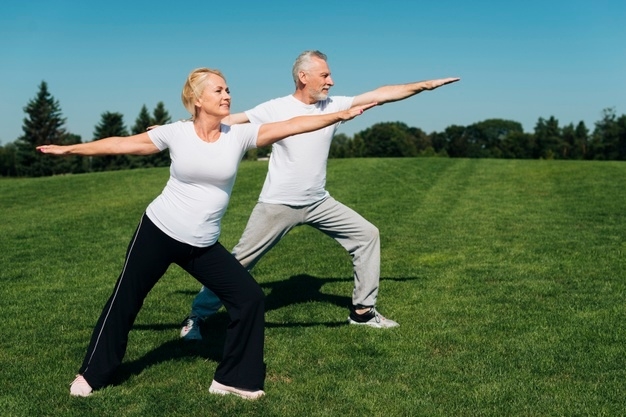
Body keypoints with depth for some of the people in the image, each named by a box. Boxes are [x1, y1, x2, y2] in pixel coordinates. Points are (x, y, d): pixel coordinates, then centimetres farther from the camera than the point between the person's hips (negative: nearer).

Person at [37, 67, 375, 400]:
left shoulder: (239, 136, -5)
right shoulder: (176, 133, -8)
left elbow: (292, 125, -9)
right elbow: (121, 144, 0)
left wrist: (342, 114, -11)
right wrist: (69, 149, 4)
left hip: (203, 245, 2)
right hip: (159, 232, -2)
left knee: (250, 298, -5)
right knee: (125, 301, 9)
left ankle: (233, 379, 11)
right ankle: (92, 374, 29)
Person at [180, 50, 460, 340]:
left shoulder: (334, 105, -1)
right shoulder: (275, 109, -11)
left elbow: (380, 95, -2)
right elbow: (229, 121, -10)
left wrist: (425, 85, -5)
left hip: (318, 203, 5)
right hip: (278, 205, -5)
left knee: (366, 234, 5)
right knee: (240, 261, -3)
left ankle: (362, 311, 17)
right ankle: (197, 316, 14)